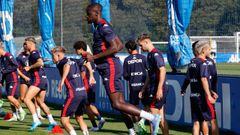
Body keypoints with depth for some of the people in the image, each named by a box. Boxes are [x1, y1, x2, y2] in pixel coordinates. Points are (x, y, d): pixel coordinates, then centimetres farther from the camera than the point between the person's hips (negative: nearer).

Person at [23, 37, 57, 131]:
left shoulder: (34, 53, -10)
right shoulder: (35, 53, 20)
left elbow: (41, 63, -27)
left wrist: (29, 67, -17)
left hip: (38, 79, -10)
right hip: (43, 79, 10)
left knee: (27, 99, -14)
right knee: (41, 102, 16)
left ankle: (36, 120, -20)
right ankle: (51, 121, 16)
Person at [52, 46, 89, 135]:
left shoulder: (61, 63, -3)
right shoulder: (73, 61, 19)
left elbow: (67, 65, -27)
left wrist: (62, 81, -36)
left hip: (73, 94, -8)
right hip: (83, 92, 8)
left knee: (64, 120, -2)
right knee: (79, 118, 22)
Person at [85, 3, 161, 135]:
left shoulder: (103, 27, -13)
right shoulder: (100, 27, 18)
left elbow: (114, 47, -23)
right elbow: (120, 45, 23)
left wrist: (94, 57, -20)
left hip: (110, 68, -10)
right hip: (109, 68, 10)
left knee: (117, 104, -13)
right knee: (120, 103, 8)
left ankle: (152, 117, -15)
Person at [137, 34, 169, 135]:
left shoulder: (155, 54, -13)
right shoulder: (150, 55, 17)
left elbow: (163, 70, -22)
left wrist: (159, 89, -26)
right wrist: (143, 89, 25)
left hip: (158, 90, -9)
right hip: (153, 89, 9)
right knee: (161, 118, 10)